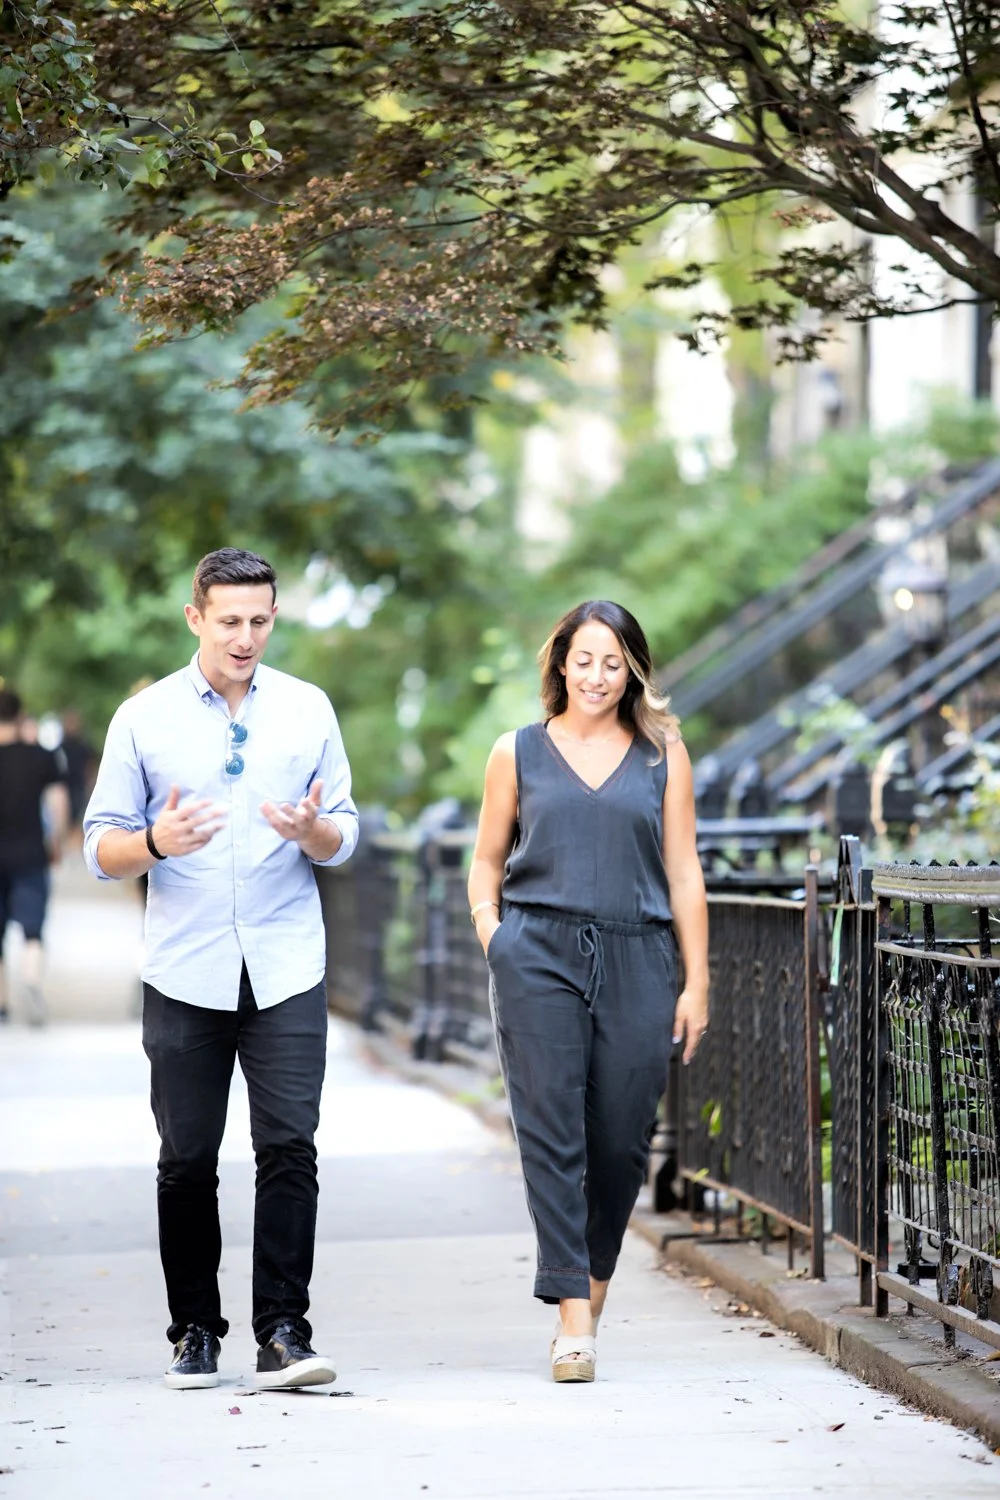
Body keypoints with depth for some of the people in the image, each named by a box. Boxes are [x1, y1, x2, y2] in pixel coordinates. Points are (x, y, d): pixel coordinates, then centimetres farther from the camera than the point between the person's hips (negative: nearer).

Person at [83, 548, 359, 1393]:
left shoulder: (309, 711, 8)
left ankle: (283, 1334, -7)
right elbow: (102, 848, 3)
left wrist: (312, 830, -13)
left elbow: (343, 839, 10)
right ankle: (195, 1333, 14)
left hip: (286, 969, 0)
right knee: (187, 1159, 3)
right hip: (185, 973, 0)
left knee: (290, 1146, -9)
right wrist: (156, 841, -19)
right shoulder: (145, 719, 4)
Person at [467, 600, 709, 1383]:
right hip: (539, 953, -1)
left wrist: (697, 981, 6)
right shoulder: (519, 753, 11)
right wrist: (494, 944, 0)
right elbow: (486, 864, 15)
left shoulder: (664, 753, 11)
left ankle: (595, 1278, 27)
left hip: (637, 961, 1)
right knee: (552, 1130, -9)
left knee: (621, 1139, 2)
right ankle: (574, 1317, -10)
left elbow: (683, 873, 10)